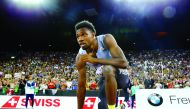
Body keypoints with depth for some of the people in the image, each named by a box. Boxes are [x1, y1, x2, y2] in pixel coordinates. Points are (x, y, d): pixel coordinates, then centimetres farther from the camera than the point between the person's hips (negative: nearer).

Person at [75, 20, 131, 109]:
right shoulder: (80, 57, -15)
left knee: (107, 69, -36)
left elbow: (123, 62, -40)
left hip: (120, 74, -5)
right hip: (106, 77, 5)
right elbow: (81, 85, -9)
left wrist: (94, 60, -41)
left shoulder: (106, 40, -27)